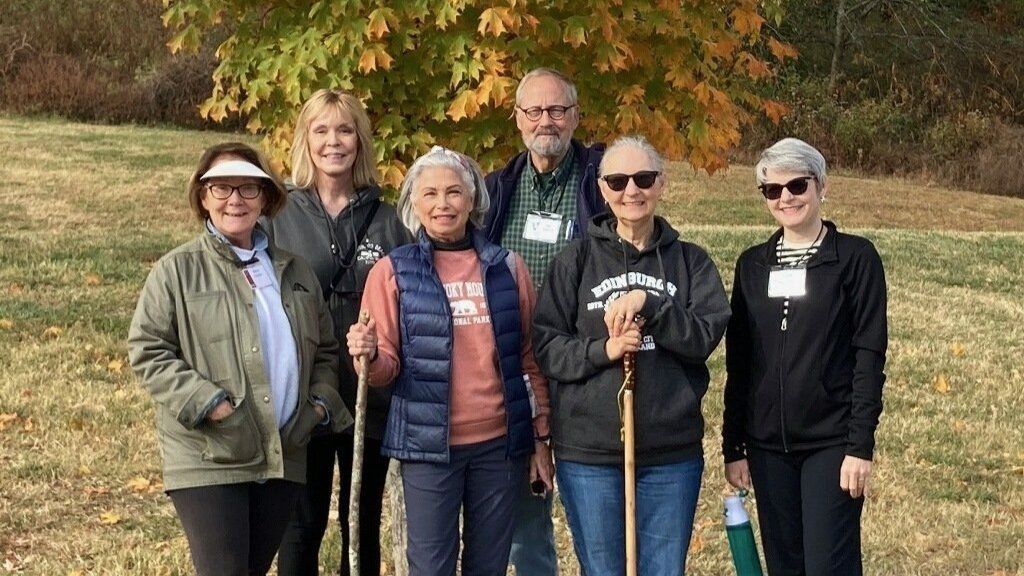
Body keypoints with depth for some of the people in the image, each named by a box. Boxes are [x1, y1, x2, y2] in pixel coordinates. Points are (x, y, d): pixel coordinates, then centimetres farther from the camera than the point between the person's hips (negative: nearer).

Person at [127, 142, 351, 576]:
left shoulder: (294, 272, 14)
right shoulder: (178, 270, -2)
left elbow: (324, 349, 21)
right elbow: (146, 350, -7)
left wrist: (322, 401, 2)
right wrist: (207, 402, -17)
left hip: (282, 459, 5)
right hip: (208, 460, -5)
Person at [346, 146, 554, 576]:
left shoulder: (507, 267, 4)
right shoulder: (393, 270, -1)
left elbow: (529, 359, 8)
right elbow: (386, 366, -2)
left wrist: (541, 437, 7)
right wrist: (368, 355, -25)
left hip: (501, 442, 2)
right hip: (429, 443, -2)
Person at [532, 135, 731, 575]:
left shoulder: (690, 261, 7)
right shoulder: (577, 260, 3)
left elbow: (707, 335, -7)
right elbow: (545, 345, -2)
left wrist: (647, 303, -18)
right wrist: (603, 350, -17)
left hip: (672, 451, 1)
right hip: (589, 452, -1)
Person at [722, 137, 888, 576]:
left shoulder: (855, 257, -3)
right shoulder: (752, 264, 9)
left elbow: (870, 356, -6)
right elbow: (738, 362, 11)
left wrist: (861, 445, -12)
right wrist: (733, 445, 8)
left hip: (831, 442, -4)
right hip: (768, 446, 4)